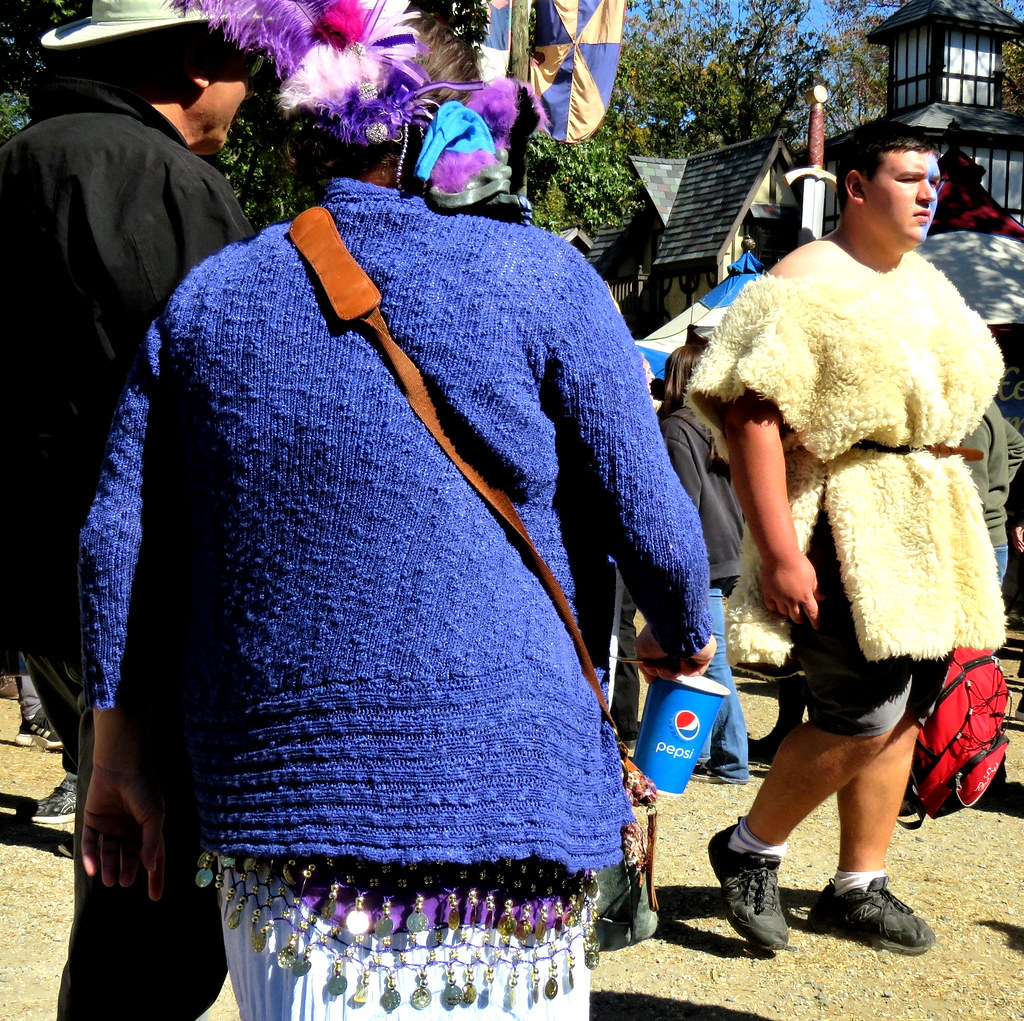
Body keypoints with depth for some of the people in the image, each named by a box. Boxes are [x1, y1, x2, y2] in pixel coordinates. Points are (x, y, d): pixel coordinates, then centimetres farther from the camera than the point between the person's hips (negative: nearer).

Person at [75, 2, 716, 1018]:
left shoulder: (207, 296, 6)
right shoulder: (540, 276, -5)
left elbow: (115, 539, 6)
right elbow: (649, 521, -5)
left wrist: (117, 748, 14)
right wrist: (683, 639, 16)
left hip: (276, 785, 4)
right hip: (501, 784, -3)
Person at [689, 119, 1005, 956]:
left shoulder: (928, 284, 18)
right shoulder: (806, 282, -9)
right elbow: (750, 411, -19)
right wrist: (778, 550, -25)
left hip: (930, 521, 9)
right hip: (845, 521, -8)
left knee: (903, 712, 10)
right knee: (862, 715, -12)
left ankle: (859, 888, 23)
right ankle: (750, 849, 11)